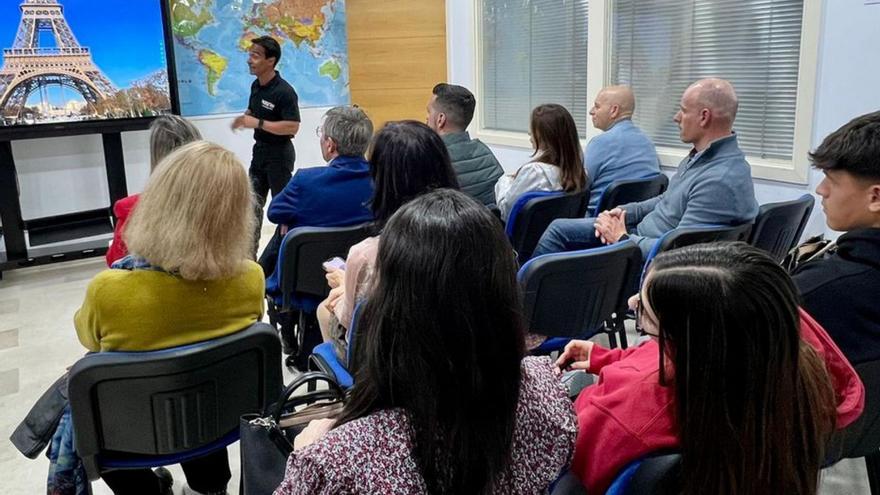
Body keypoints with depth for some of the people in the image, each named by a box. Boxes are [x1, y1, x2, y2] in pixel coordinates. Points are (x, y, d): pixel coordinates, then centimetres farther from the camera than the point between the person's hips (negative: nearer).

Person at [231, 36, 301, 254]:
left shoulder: (284, 91, -21)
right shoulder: (256, 85, 5)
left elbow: (292, 127, -25)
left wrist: (258, 123, -26)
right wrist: (243, 119, -3)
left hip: (279, 154, -8)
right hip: (259, 150, 8)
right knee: (253, 203, 12)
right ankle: (249, 253, 22)